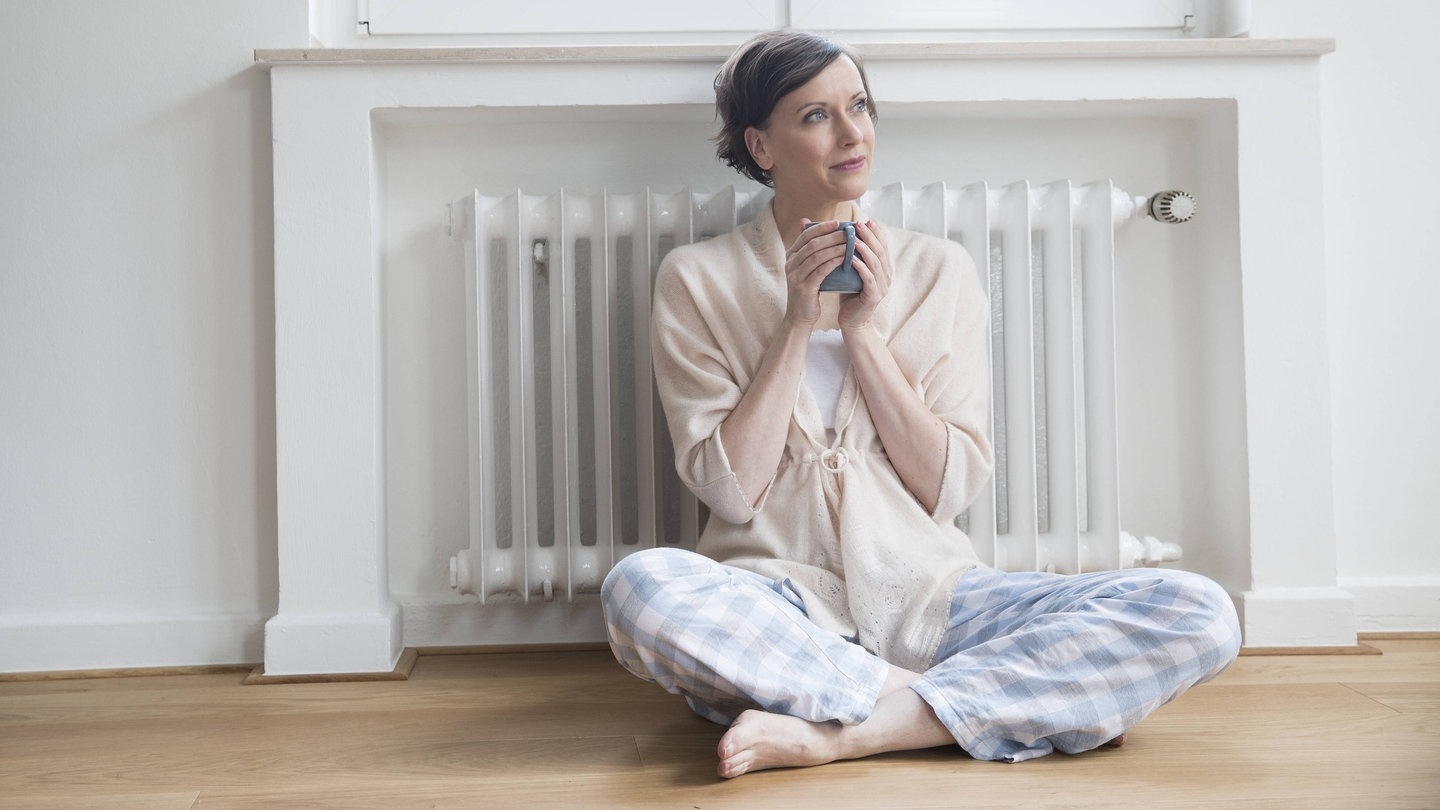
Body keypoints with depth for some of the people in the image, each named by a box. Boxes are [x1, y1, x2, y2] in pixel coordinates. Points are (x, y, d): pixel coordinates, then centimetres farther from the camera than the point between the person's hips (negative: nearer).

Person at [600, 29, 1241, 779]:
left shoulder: (938, 271, 9)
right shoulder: (697, 279, 4)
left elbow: (949, 487, 1)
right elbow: (731, 489, -5)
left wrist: (864, 331, -6)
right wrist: (796, 324, -9)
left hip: (923, 597, 3)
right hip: (778, 601, -2)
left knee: (1198, 613, -18)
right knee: (639, 586, -36)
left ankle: (831, 733, -24)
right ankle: (955, 700, -20)